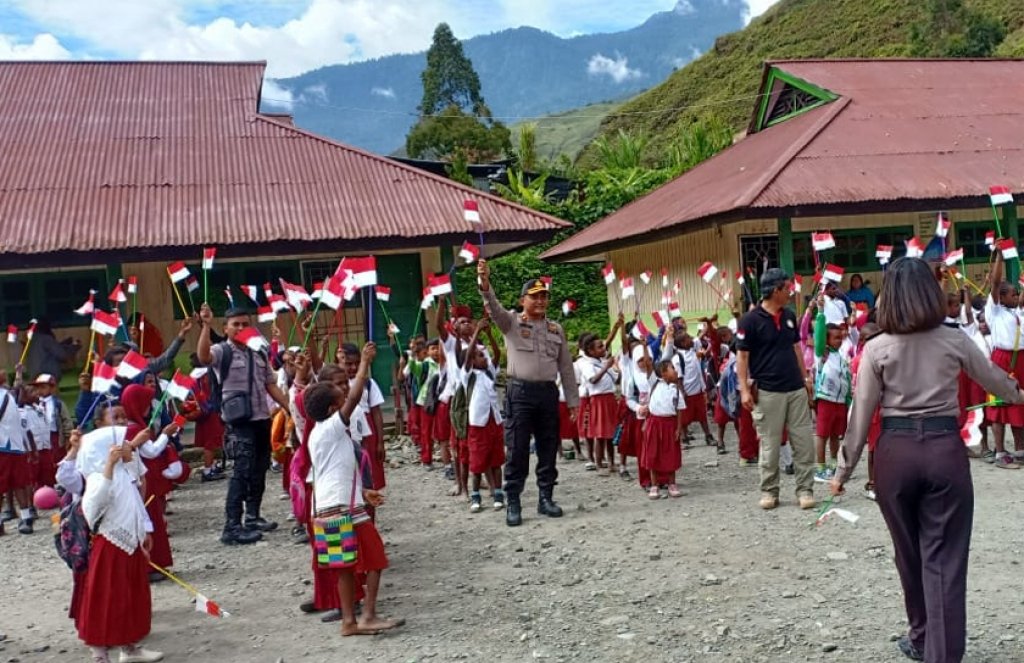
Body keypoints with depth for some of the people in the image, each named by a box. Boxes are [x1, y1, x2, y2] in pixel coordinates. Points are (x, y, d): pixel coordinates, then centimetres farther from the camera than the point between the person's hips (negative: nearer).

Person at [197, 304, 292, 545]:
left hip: (262, 419, 7)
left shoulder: (259, 353, 14)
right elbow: (203, 356, -29)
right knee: (243, 471, -13)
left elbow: (271, 385, 16)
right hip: (239, 422, -7)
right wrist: (206, 325, -36)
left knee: (259, 470, 15)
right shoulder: (221, 351, -5)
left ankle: (253, 517, 29)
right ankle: (232, 527, -11)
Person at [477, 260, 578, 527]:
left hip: (548, 392, 4)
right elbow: (494, 308, -20)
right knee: (517, 450, -2)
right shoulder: (511, 322, 2)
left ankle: (546, 498, 21)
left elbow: (566, 367, 14)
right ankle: (512, 503, 5)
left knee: (549, 449, 9)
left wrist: (573, 400, 11)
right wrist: (485, 283, -39)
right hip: (520, 392, -4)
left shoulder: (556, 329, 13)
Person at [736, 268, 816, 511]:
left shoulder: (789, 316, 9)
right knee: (770, 445, 3)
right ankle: (769, 491, 15)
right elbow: (742, 356, -7)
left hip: (796, 389, 5)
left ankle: (805, 489, 13)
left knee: (804, 443, 4)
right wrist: (744, 389, -12)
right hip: (768, 392, -5)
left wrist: (805, 378, 16)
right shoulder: (750, 320, -9)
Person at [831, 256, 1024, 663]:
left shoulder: (877, 349, -5)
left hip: (895, 453, 0)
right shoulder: (954, 341, -1)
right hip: (945, 449, 0)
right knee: (944, 558, 4)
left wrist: (844, 469, 6)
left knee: (910, 554, 18)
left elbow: (861, 414, -4)